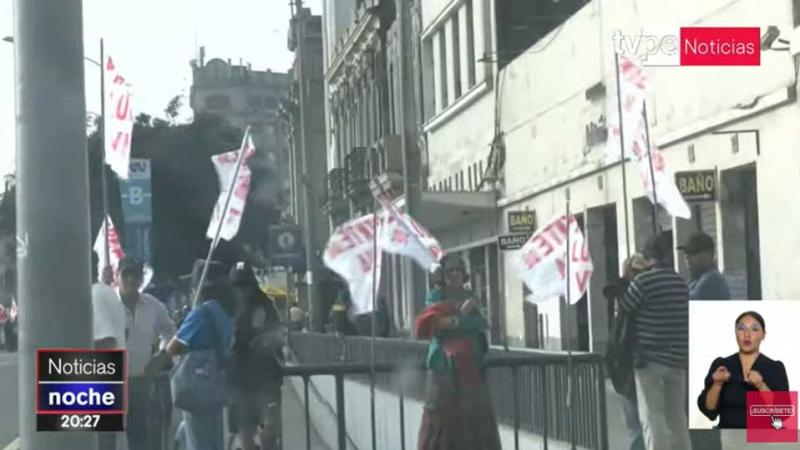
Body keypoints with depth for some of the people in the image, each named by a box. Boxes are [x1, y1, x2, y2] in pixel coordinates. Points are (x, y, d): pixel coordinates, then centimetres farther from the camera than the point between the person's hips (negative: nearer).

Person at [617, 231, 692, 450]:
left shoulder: (644, 281, -12)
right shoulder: (682, 283, 8)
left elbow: (624, 307, -2)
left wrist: (626, 281, 12)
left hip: (650, 359, -6)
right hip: (677, 359, 6)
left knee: (652, 418, -4)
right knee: (677, 417, 14)